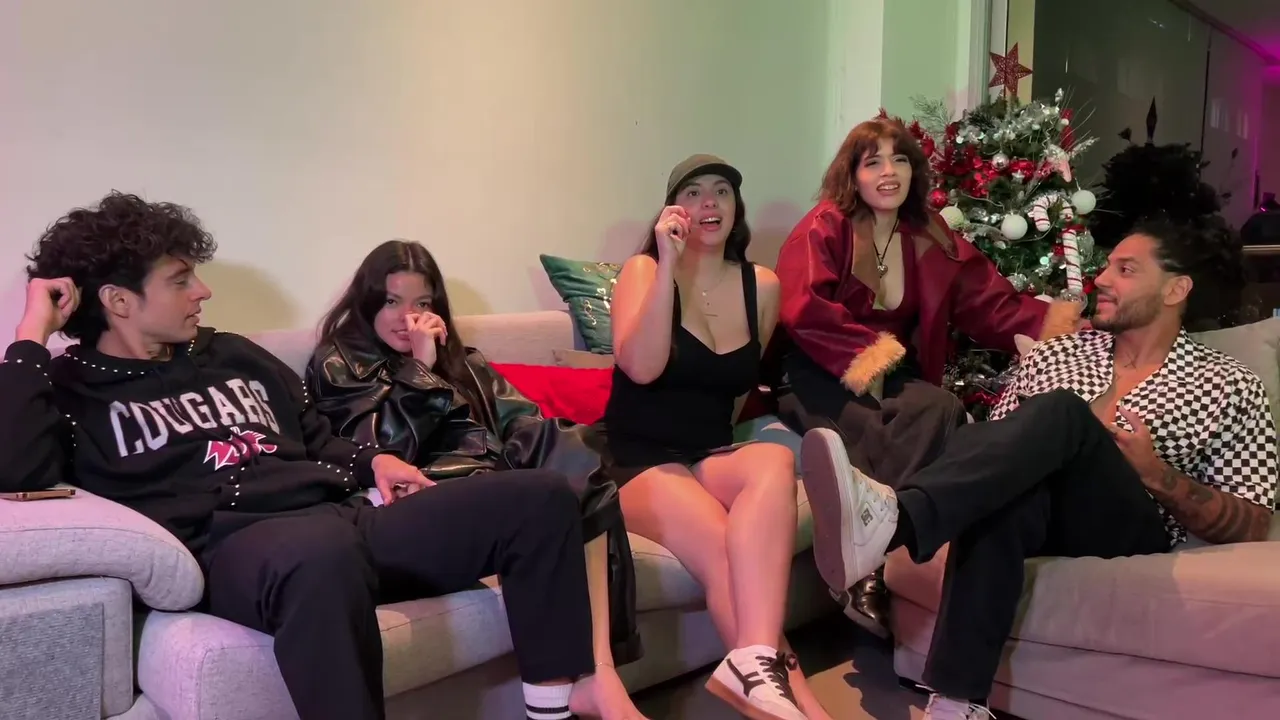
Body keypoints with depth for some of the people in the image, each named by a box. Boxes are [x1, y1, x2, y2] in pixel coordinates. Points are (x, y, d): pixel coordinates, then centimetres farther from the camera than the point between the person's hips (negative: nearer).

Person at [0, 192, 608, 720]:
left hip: (342, 516, 7)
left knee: (540, 497, -7)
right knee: (323, 552, -46)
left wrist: (373, 460, 13)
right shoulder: (69, 388, 9)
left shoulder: (232, 355, 26)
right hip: (232, 544, -7)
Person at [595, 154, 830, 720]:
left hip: (712, 456, 3)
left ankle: (756, 665, -46)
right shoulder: (645, 270, 0)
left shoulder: (762, 287, 10)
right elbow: (640, 368, -19)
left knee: (775, 463, -34)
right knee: (724, 550, -34)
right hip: (638, 459, -3)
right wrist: (669, 265, -20)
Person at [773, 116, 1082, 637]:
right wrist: (864, 352, -22)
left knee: (942, 409, -29)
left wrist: (1048, 320, -9)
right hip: (819, 374, -4)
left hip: (892, 374, 5)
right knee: (867, 431, -36)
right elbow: (803, 309, -17)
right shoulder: (825, 227, -3)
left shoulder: (930, 236, 12)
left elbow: (988, 302, 5)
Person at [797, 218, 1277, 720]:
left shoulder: (1228, 386, 9)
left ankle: (891, 519, -56)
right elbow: (998, 445, 16)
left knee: (1064, 409, -33)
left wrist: (1158, 475, -11)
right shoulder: (1055, 354, 18)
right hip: (1039, 505, 3)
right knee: (1009, 498, -38)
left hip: (1130, 529, -2)